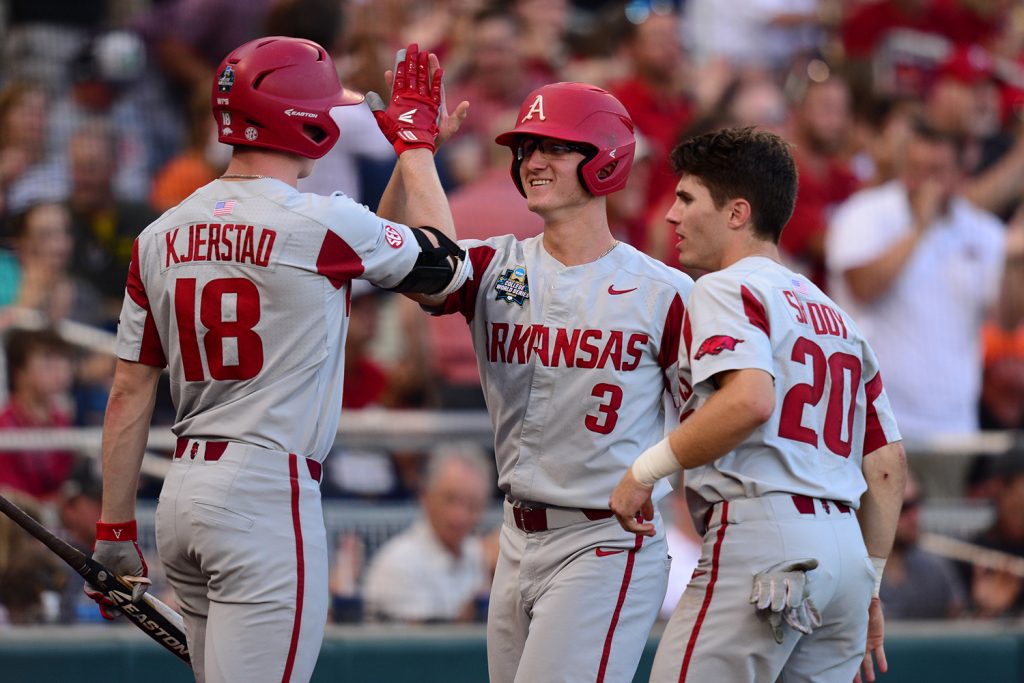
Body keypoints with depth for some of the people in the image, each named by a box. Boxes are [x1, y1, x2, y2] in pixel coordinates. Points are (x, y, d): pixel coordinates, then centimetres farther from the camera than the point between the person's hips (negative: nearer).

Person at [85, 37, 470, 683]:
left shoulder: (161, 236, 8)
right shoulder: (324, 224, -10)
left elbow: (130, 394, 10)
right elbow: (444, 266, 8)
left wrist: (115, 528, 16)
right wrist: (416, 144, 20)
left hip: (184, 491, 7)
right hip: (269, 493, -7)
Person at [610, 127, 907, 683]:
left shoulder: (726, 289, -1)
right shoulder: (836, 315, 25)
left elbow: (751, 399, -21)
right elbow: (888, 463, 22)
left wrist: (646, 469, -13)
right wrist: (867, 584, 25)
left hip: (760, 532, -9)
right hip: (842, 547, 9)